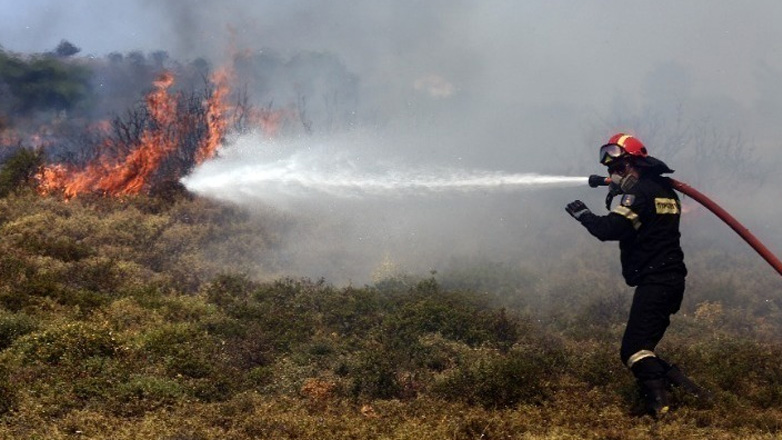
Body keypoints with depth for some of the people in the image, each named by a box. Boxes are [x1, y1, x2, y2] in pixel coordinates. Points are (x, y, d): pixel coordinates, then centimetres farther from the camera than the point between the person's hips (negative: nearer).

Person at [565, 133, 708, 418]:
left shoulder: (641, 191, -10)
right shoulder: (664, 189, 20)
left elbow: (610, 230, -21)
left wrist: (583, 214, -4)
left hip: (654, 282, -10)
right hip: (671, 280, 10)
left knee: (634, 349, -18)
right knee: (643, 348, 14)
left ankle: (659, 404, -30)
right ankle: (685, 388, 6)